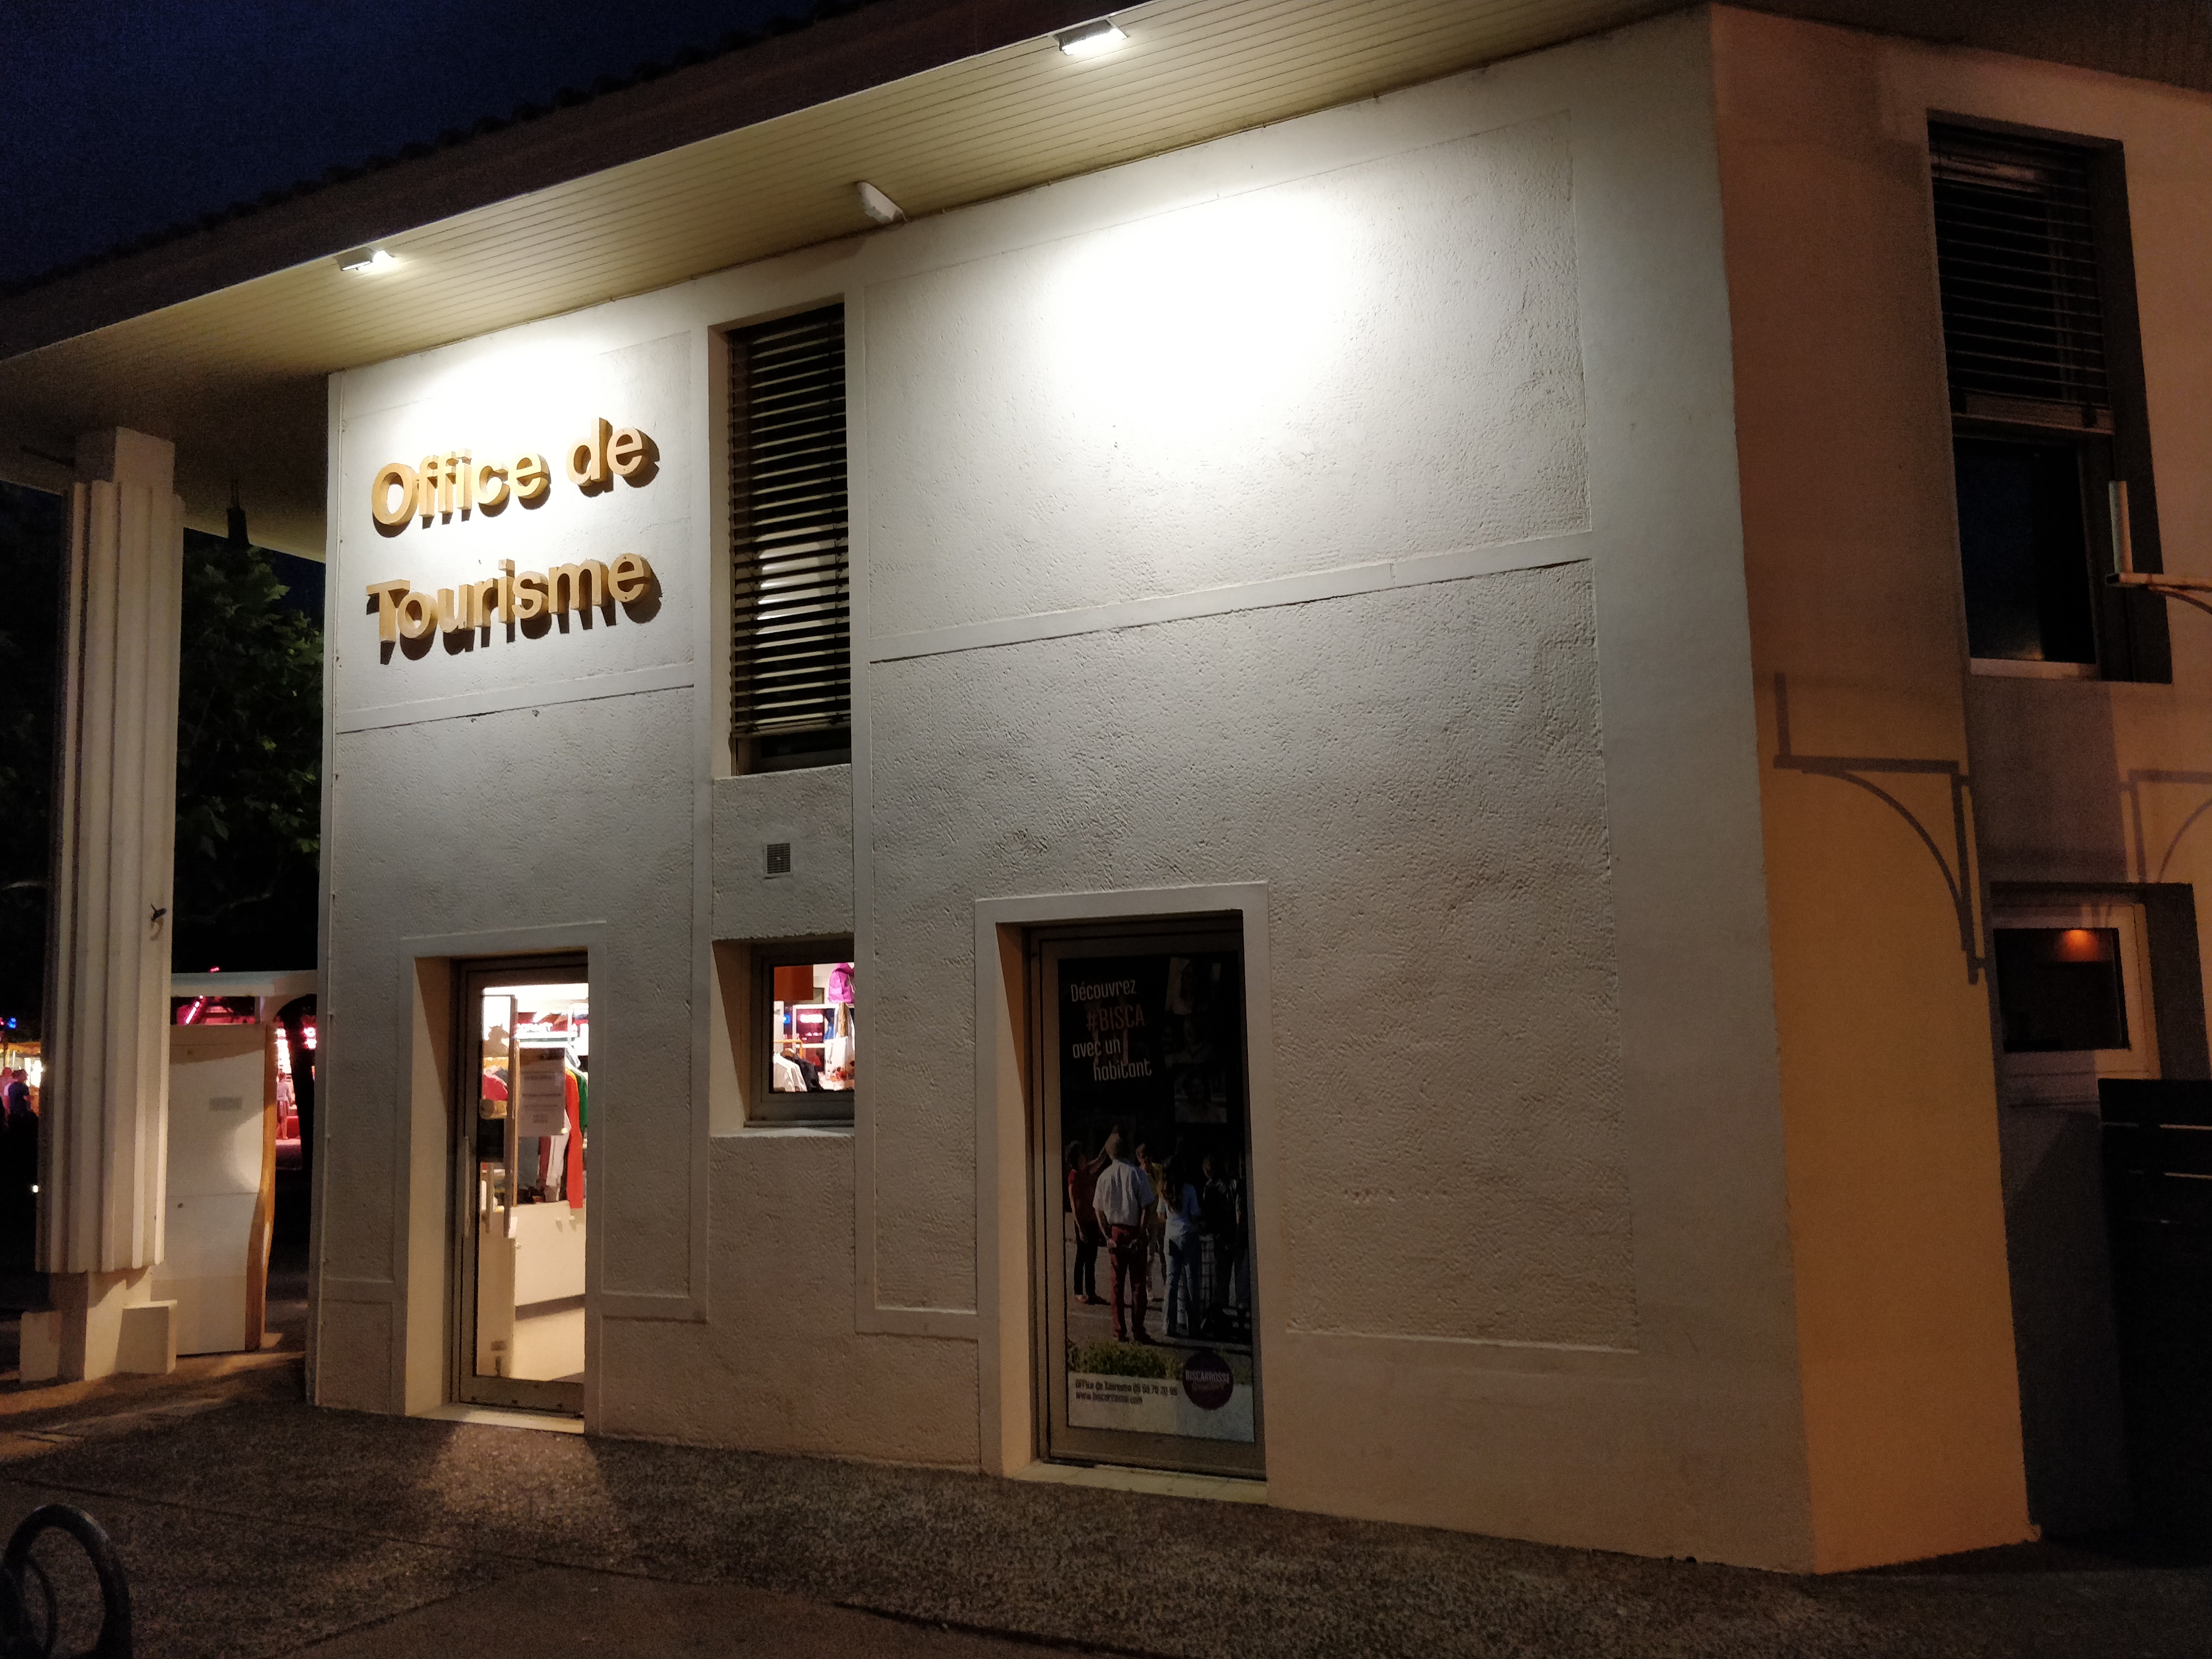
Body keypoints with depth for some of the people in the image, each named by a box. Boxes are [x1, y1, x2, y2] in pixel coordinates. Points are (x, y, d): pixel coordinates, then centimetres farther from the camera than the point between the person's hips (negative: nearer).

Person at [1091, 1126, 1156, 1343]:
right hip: (1134, 1231, -3)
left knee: (1117, 1284, 7)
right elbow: (1146, 1205, -10)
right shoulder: (1136, 1173, -7)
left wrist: (1108, 1236, 4)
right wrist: (1141, 1233, -6)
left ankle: (1119, 1331, 7)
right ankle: (1138, 1330, -1)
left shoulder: (1104, 1176, 3)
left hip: (1114, 1232, 3)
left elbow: (1099, 1211, 3)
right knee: (1137, 1283, 2)